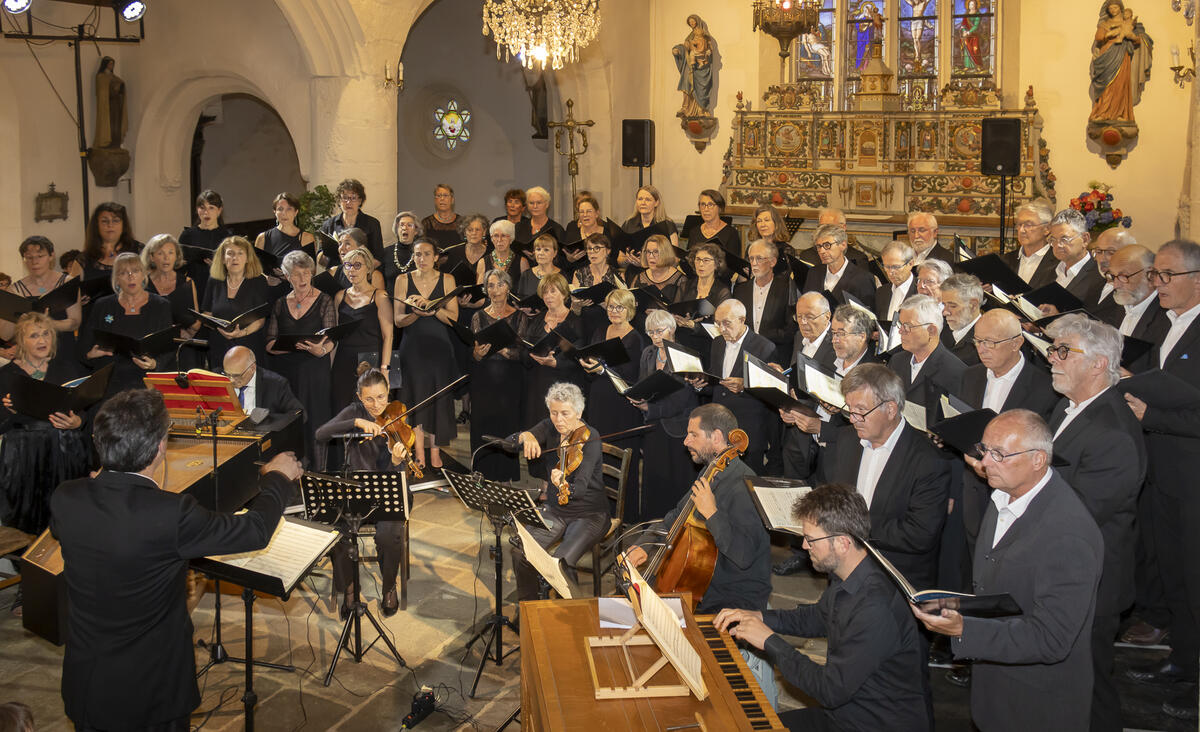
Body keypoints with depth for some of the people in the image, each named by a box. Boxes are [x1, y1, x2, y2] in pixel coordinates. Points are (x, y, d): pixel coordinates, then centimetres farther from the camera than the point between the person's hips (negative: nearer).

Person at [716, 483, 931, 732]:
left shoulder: (876, 607, -30)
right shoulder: (844, 577, 0)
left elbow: (832, 690, -27)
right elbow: (817, 617, 22)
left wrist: (770, 642, -18)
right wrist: (759, 617, 7)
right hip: (842, 711, 9)